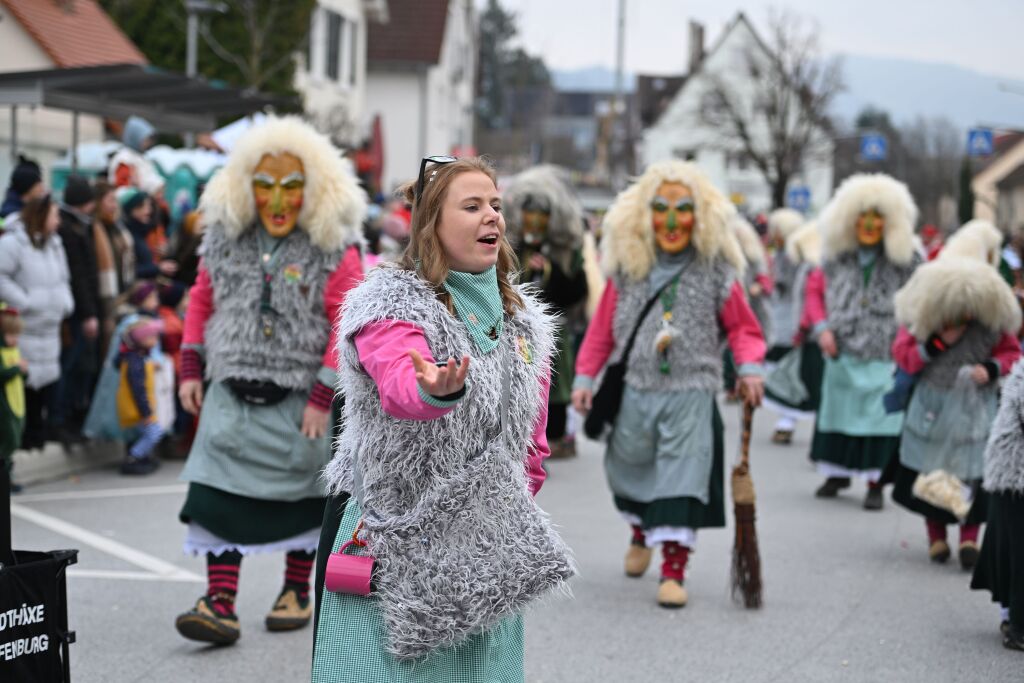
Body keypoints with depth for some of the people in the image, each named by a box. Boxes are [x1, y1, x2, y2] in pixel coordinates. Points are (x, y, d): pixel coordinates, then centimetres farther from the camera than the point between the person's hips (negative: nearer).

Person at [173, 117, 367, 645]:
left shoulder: (333, 249, -10)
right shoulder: (225, 238, 3)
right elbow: (201, 301, 14)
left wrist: (324, 397, -16)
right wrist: (190, 370, 7)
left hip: (301, 397, -3)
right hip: (233, 391, 3)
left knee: (299, 497, 11)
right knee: (220, 494, -9)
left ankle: (296, 591, 29)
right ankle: (220, 602, -10)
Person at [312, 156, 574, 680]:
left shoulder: (524, 319, 10)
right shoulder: (392, 303, -10)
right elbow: (398, 386, -33)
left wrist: (519, 502, 17)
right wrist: (437, 390, -54)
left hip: (485, 547, 5)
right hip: (392, 542, -5)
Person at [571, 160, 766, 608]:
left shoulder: (717, 270, -2)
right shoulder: (627, 266, 2)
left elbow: (742, 326, 5)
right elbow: (603, 328, 7)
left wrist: (750, 368, -10)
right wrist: (585, 377, 4)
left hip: (691, 392, -3)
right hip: (635, 390, 3)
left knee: (682, 476, -11)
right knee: (629, 470, 17)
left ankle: (673, 571, -7)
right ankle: (641, 535, 47)